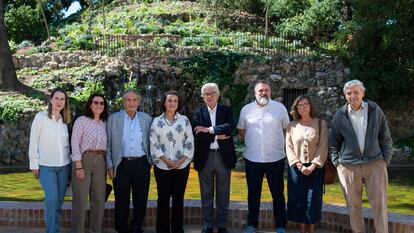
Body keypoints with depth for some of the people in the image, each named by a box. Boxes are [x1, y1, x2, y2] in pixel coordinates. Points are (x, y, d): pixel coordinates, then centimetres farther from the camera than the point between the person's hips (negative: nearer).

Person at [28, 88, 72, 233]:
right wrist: (34, 164, -7)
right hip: (46, 166, -4)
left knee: (59, 201, 8)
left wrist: (71, 160, 8)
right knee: (52, 199, -15)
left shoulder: (64, 120, 6)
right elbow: (33, 141, -6)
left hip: (64, 166, 4)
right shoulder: (40, 117, -7)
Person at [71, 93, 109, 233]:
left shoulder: (105, 123, 12)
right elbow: (75, 143, -9)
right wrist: (78, 166, -16)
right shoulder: (81, 120, -3)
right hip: (83, 160, -5)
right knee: (80, 199, -2)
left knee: (99, 199, 7)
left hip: (100, 162, 5)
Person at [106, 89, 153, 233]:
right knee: (121, 201, 7)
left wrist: (150, 162, 6)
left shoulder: (147, 119, 6)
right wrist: (110, 166, -2)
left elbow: (150, 143, 11)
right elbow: (108, 144, 3)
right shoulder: (113, 118, 3)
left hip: (141, 164, 1)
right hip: (121, 164, -1)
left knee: (140, 200, 8)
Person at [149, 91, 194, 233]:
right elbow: (153, 144, -1)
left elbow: (189, 142, 1)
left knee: (178, 198, 6)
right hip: (162, 166, 0)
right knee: (163, 198, 5)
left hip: (182, 166, 0)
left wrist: (182, 160, -10)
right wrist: (166, 161, -11)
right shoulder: (157, 121, 3)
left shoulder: (184, 120, 4)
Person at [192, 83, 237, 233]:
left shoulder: (226, 110, 5)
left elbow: (230, 126, -14)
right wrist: (218, 136, -14)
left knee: (223, 193, 8)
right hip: (205, 157, 0)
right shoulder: (198, 113, 4)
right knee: (206, 194, 9)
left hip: (224, 156, 0)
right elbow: (197, 134, -10)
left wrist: (209, 129, -18)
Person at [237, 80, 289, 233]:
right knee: (253, 193, 12)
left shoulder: (280, 108, -2)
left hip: (275, 158, -1)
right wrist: (252, 143, 5)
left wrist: (279, 144, 1)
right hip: (252, 159, 2)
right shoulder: (246, 109, 2)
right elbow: (241, 132, 11)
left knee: (278, 193, 8)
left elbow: (287, 129, 5)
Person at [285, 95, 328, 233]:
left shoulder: (320, 123, 1)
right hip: (297, 169, 1)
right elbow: (289, 147, 0)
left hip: (314, 168, -1)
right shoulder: (292, 126, 5)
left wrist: (313, 165, -13)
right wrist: (300, 166, -11)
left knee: (313, 200, 2)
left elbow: (323, 147, -4)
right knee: (298, 200, 4)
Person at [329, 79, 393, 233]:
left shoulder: (375, 110, 2)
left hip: (375, 164, 0)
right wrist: (336, 162, 4)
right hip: (348, 166, 1)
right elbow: (333, 142, 10)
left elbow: (386, 138, 7)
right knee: (353, 205, 9)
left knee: (379, 204, 2)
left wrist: (385, 159, 2)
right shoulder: (339, 115, 2)